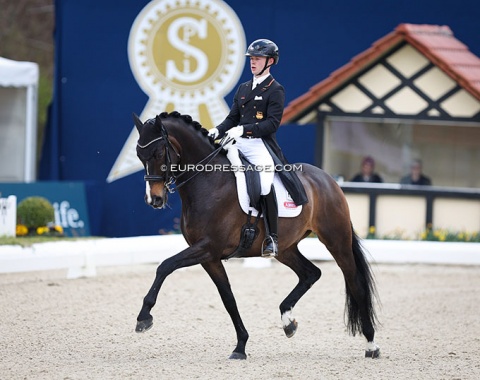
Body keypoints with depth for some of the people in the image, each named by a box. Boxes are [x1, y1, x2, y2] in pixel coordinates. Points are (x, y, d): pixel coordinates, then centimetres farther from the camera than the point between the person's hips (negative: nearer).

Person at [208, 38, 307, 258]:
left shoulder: (275, 90, -1)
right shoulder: (243, 88, 20)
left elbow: (273, 123, -12)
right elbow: (233, 118, 19)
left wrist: (244, 129, -22)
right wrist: (218, 131, -2)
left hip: (261, 145, -7)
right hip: (239, 144, 7)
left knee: (265, 184, -30)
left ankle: (272, 238, -18)